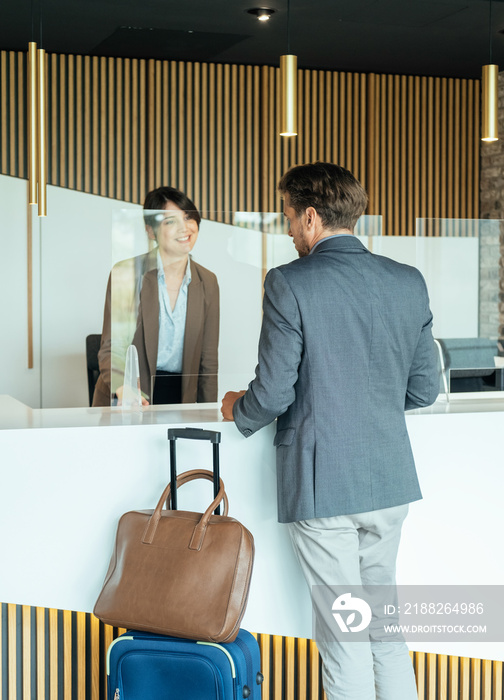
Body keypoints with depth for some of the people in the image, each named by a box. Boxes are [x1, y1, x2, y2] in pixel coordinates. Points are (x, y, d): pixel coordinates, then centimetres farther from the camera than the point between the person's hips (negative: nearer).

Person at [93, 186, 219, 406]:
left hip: (181, 398, 3)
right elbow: (111, 349, -5)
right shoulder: (125, 274, -4)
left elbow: (208, 359, 12)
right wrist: (123, 389, -25)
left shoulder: (207, 282, 8)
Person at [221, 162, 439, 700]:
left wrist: (238, 409, 8)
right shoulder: (408, 282, 3)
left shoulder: (290, 283, -13)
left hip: (322, 484, -5)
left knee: (344, 635, 6)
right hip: (390, 479, 5)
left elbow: (274, 394, -14)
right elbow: (423, 389, 8)